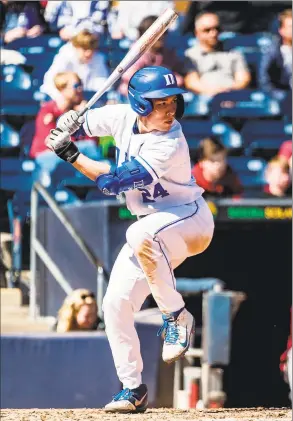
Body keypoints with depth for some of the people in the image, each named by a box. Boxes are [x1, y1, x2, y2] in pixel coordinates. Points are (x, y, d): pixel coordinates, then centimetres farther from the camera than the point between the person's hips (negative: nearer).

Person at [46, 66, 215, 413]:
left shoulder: (169, 147, -28)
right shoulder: (125, 117, -7)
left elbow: (113, 182, -28)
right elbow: (80, 123, 10)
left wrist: (72, 156, -26)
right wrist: (70, 122, -13)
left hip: (190, 219, -7)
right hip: (152, 231, 7)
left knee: (142, 236, -40)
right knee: (115, 304, -2)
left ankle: (176, 317, -24)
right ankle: (132, 389, 10)